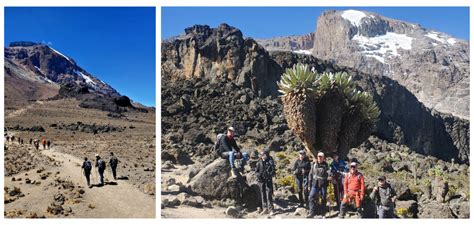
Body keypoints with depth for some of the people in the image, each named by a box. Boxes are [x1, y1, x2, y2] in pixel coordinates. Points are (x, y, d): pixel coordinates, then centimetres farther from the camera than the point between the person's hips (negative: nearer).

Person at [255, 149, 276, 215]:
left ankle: (270, 209, -2)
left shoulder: (270, 161, -6)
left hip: (268, 180, -4)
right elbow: (256, 170, 10)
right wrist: (258, 174, -9)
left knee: (269, 194, -8)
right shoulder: (259, 162, 5)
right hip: (261, 180, 5)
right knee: (263, 194, 9)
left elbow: (273, 171, -10)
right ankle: (265, 208, 19)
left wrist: (268, 174, -24)